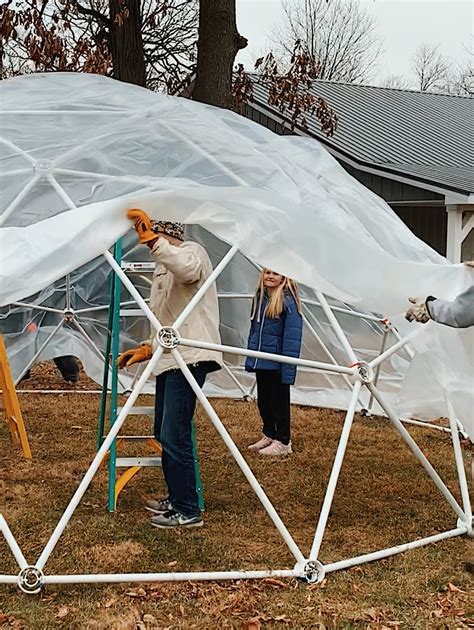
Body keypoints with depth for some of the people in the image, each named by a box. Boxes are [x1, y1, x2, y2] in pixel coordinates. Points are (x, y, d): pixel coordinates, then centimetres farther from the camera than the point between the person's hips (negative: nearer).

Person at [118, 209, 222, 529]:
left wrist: (150, 237, -34)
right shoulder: (161, 270, 23)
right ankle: (176, 499, 28)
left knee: (175, 436, -12)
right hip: (170, 359, 10)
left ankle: (188, 511, -4)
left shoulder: (193, 251, -6)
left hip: (190, 358, -10)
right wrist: (147, 349, 17)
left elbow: (187, 268, -34)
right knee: (165, 434, 15)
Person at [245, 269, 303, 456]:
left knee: (279, 403, 4)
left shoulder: (288, 301, -15)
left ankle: (283, 442, 15)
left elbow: (292, 336, -18)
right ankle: (269, 436, 31)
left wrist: (288, 368, -21)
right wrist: (249, 359, 17)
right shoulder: (259, 298, 9)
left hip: (277, 365, -7)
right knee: (263, 402, 17)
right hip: (261, 363, 7)